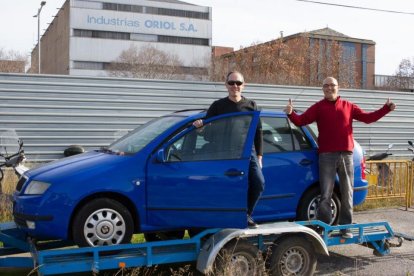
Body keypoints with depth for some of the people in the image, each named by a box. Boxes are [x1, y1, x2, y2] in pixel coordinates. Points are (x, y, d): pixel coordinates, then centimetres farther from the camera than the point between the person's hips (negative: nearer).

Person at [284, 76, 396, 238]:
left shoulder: (348, 106, 12)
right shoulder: (318, 107, 5)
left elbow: (368, 118, 14)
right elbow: (301, 121, -5)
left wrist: (386, 109, 6)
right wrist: (291, 114, -25)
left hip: (346, 155, 3)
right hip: (327, 155, -3)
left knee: (347, 194, 8)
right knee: (326, 195, -3)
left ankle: (346, 228, 18)